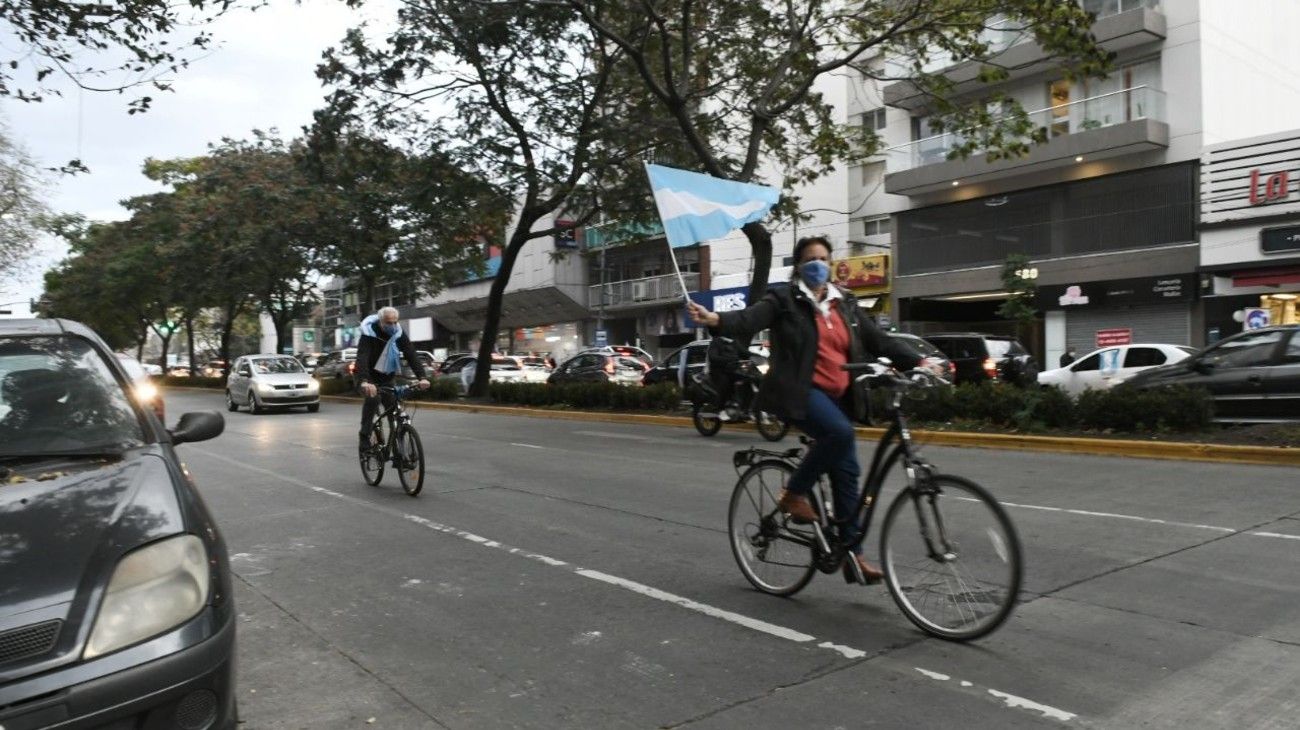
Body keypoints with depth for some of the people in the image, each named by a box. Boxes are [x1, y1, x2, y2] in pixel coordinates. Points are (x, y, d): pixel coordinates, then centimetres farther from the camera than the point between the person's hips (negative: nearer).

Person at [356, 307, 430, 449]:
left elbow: (412, 355, -22)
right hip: (368, 377, -5)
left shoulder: (399, 334, -13)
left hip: (387, 377, 5)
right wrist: (364, 381, -56)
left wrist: (422, 377, -38)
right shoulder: (368, 334, -25)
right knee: (372, 398, -31)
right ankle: (365, 436, -20)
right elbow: (362, 358, -38)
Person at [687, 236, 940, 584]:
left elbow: (879, 340, 13)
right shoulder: (784, 300, -1)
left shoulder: (845, 304, 16)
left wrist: (918, 361, 1)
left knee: (846, 472, 3)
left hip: (837, 396, 6)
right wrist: (716, 319, -40)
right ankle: (795, 493, -11)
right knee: (839, 432, -32)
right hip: (799, 392, -6)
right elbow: (749, 319, -19)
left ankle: (852, 553, 11)